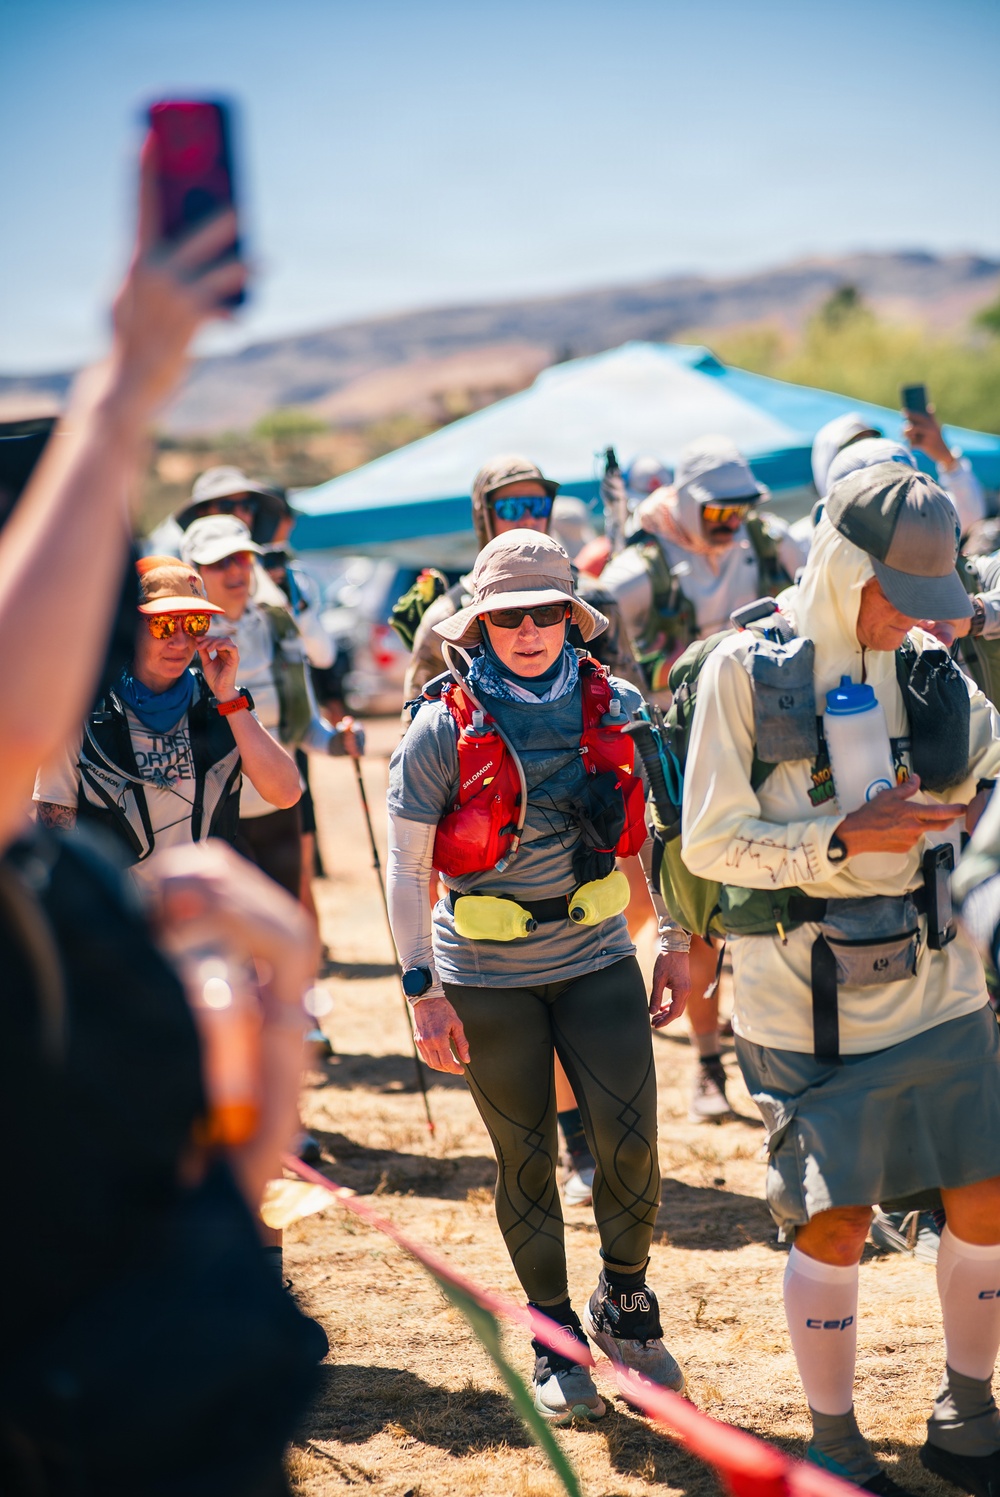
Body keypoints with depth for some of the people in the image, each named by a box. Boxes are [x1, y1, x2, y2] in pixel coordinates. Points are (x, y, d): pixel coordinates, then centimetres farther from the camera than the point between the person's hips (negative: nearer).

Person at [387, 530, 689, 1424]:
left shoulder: (616, 709, -3)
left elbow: (659, 834, 8)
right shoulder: (445, 728, -10)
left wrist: (676, 949, 4)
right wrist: (422, 993, -9)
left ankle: (624, 1303, 20)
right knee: (526, 1160, 7)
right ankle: (556, 1341, 25)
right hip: (487, 977, -1)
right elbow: (406, 868, -6)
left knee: (629, 1141, -7)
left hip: (598, 956, 2)